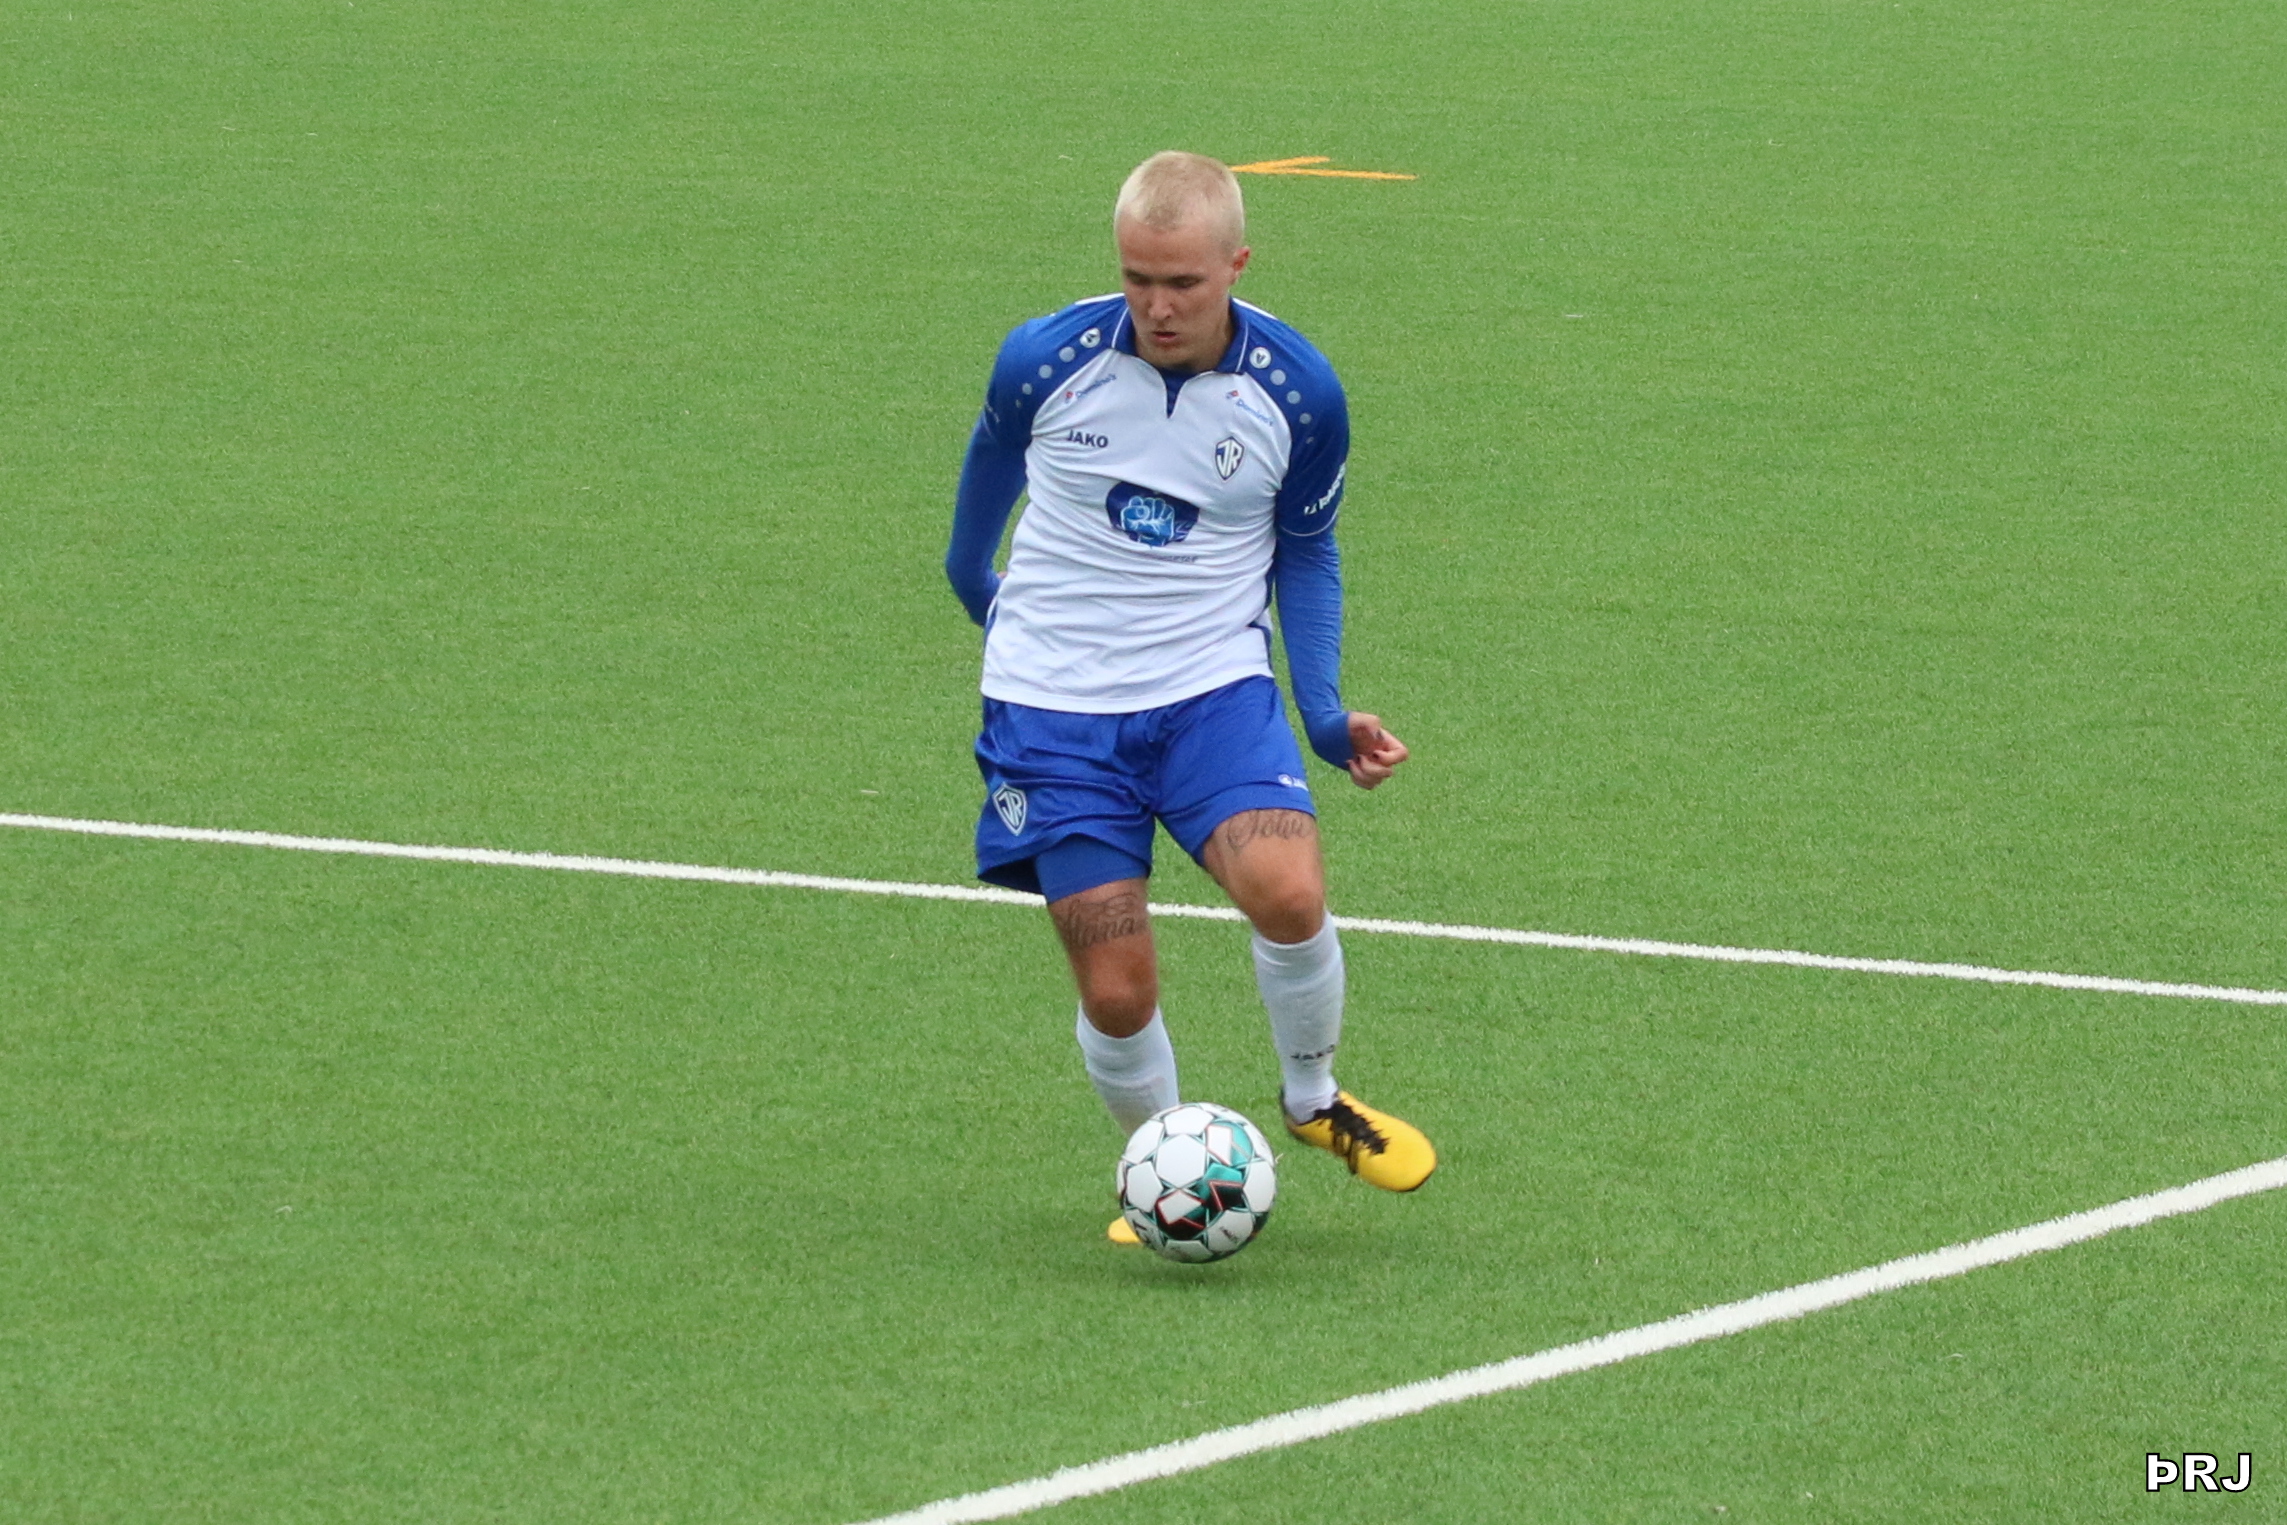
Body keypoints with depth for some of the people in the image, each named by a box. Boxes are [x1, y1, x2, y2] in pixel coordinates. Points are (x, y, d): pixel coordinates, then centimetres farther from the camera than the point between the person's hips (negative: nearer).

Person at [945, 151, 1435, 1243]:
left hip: (1214, 685, 0)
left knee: (1287, 896, -25)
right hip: (1053, 703, 0)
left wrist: (1325, 711, -4)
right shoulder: (1044, 362, -11)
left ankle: (1312, 1100, 4)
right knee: (1116, 991, -6)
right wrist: (970, 571, 31)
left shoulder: (1298, 393, -9)